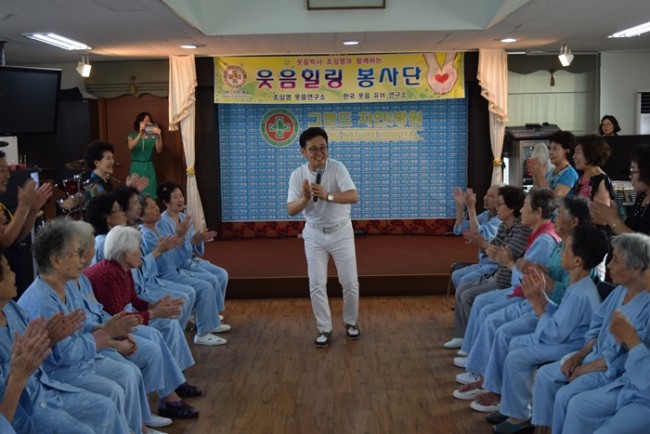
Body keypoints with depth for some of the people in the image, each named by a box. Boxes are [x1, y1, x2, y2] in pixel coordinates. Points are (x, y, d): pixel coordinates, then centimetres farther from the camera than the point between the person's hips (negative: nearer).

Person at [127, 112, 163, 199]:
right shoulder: (132, 136, 4)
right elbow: (130, 147, -16)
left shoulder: (153, 136, 3)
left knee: (150, 195, -2)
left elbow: (159, 150, -11)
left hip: (149, 168, 0)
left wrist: (159, 136, -27)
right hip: (136, 167, 0)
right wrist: (140, 134, -29)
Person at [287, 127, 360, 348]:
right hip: (314, 234, 1)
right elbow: (291, 210, -14)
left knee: (350, 282, 5)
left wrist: (327, 195, -42)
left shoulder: (337, 168, -16)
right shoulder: (297, 175, -10)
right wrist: (305, 198, -35)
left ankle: (351, 323, 28)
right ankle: (324, 329, 15)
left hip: (341, 231, -1)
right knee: (316, 285, 0)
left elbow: (353, 197, -27)